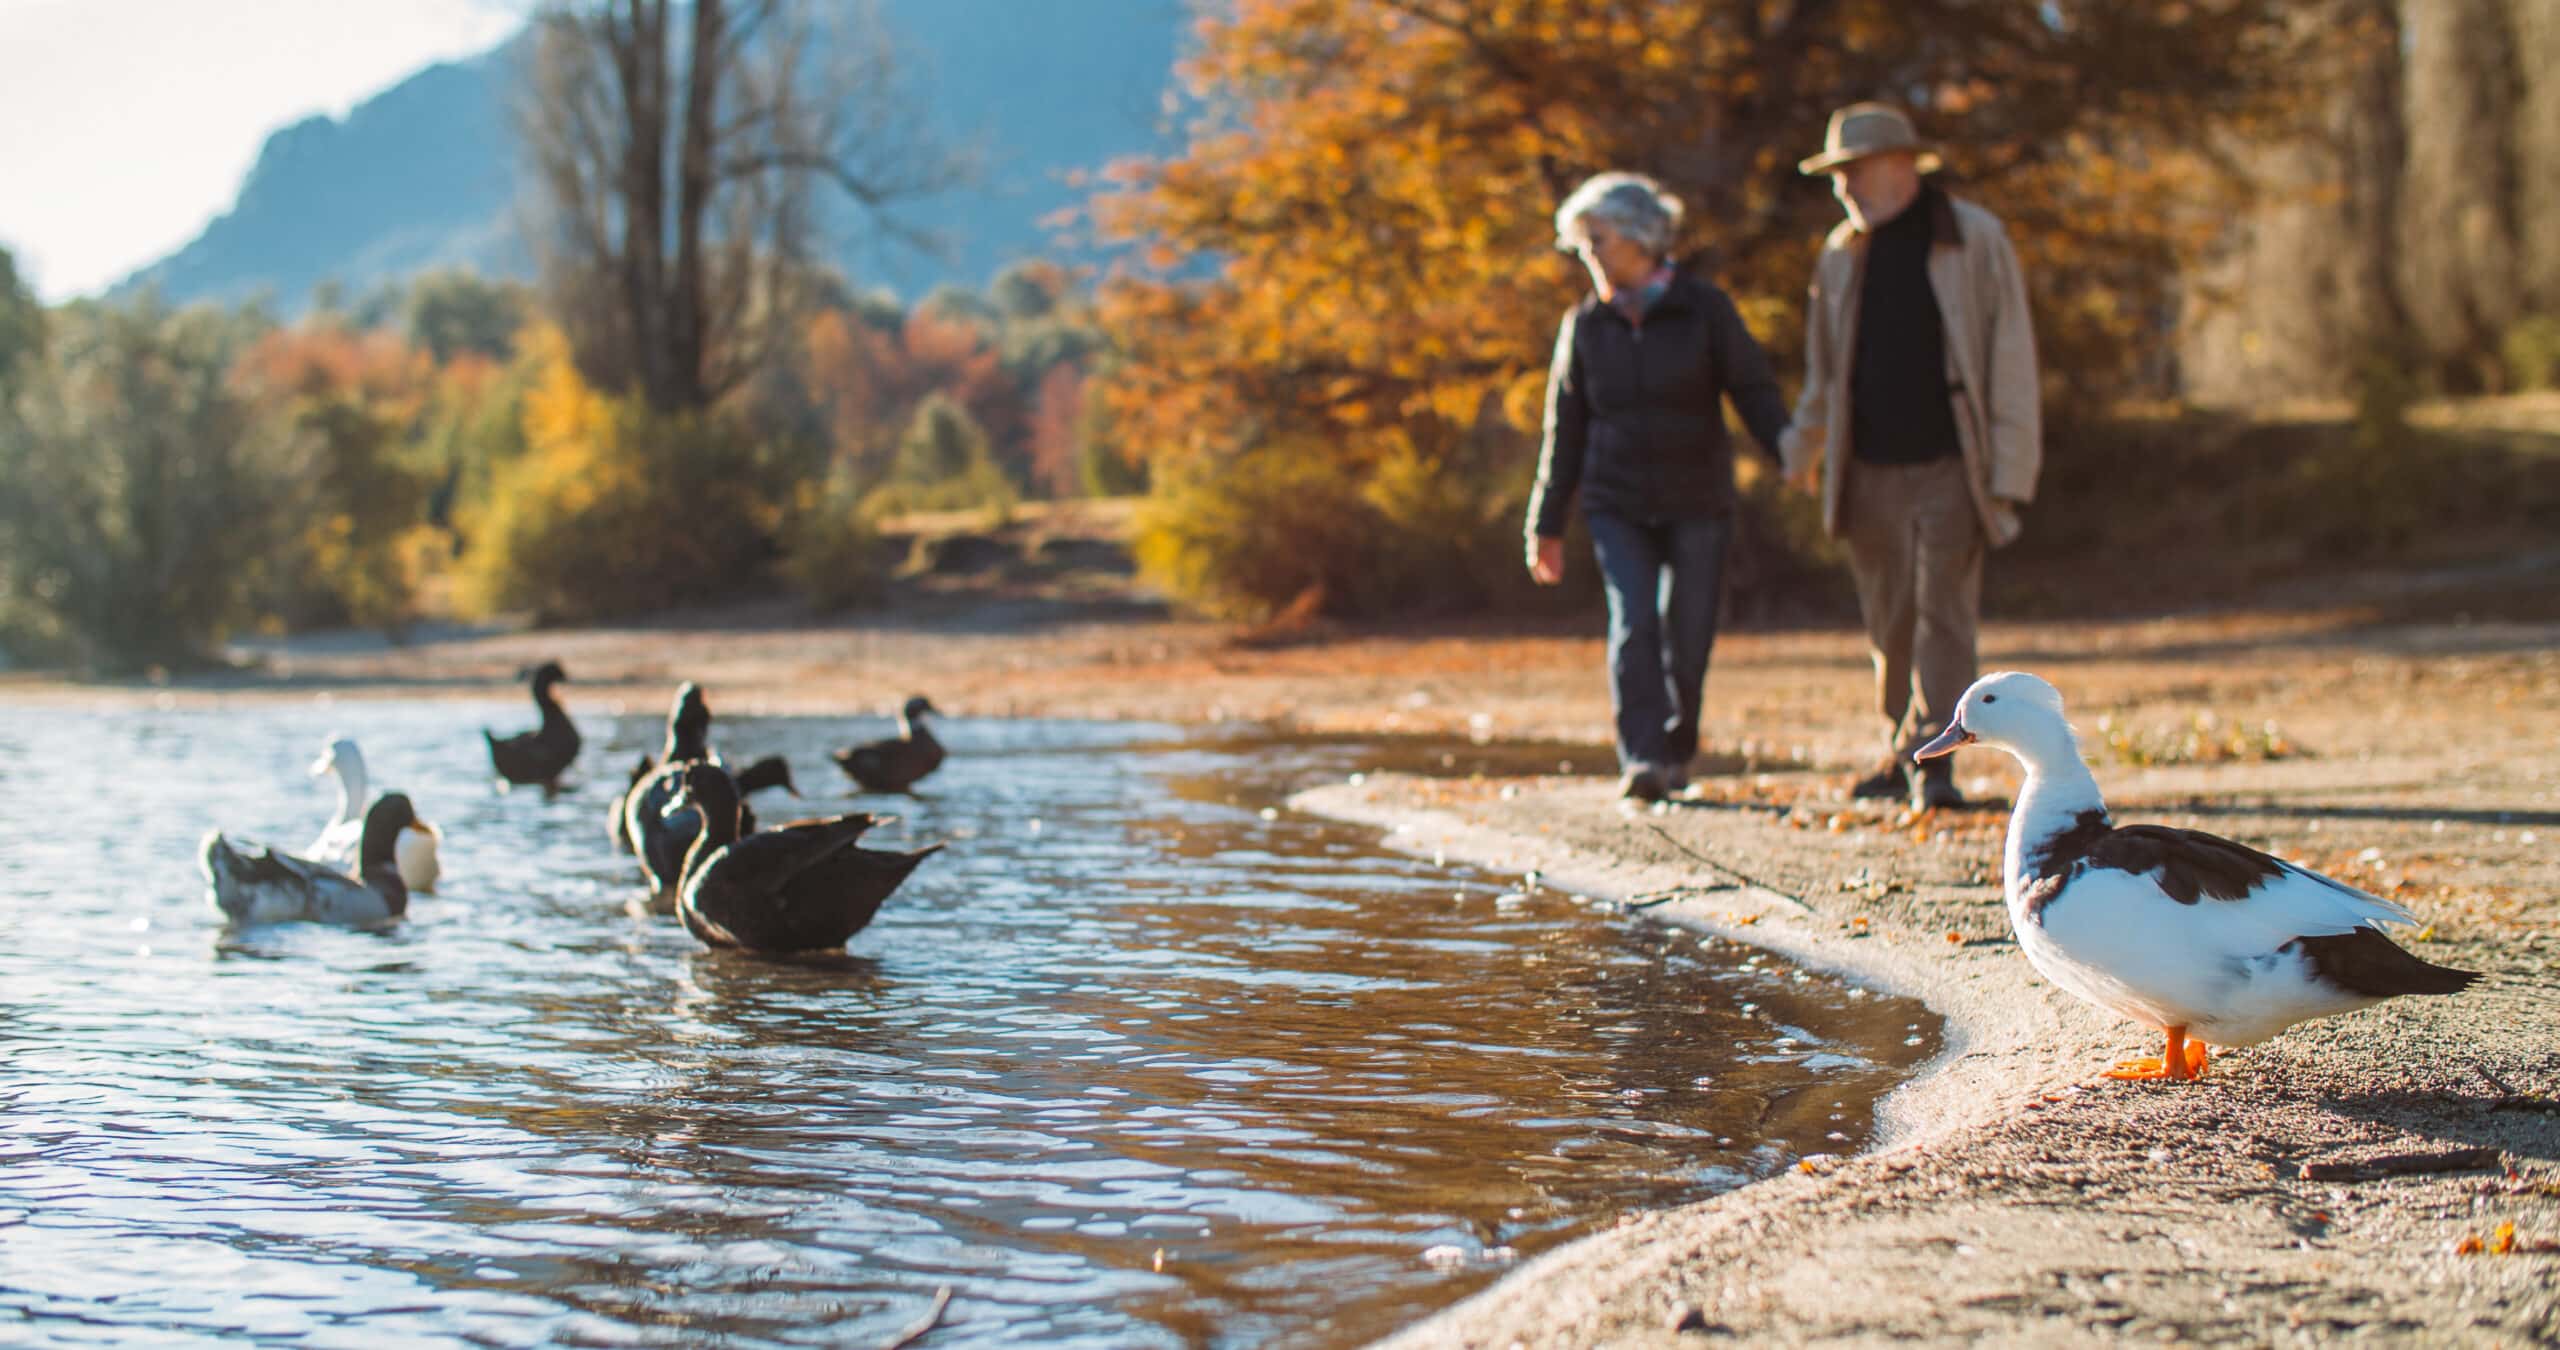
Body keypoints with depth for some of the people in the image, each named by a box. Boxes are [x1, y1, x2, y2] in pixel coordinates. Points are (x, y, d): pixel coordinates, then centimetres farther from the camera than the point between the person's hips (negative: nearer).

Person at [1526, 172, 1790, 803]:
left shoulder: (1704, 308, -2)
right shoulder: (1585, 324, 5)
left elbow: (1754, 391, -2)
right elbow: (1566, 430, 10)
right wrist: (1547, 526, 10)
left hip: (1696, 501, -1)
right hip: (1617, 504, 1)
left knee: (1687, 635, 0)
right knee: (1632, 623, -15)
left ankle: (1676, 756, 19)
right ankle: (1641, 760, -17)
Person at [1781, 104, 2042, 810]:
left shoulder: (1975, 240, -4)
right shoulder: (1842, 254, 9)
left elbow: (2010, 358, -5)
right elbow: (1823, 370, 20)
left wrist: (2009, 473, -9)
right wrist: (1802, 448, 15)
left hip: (1949, 466, -4)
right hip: (1871, 470, 4)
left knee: (1944, 613, -9)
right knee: (1890, 620, 9)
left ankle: (1933, 762, -11)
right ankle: (1901, 748, 23)